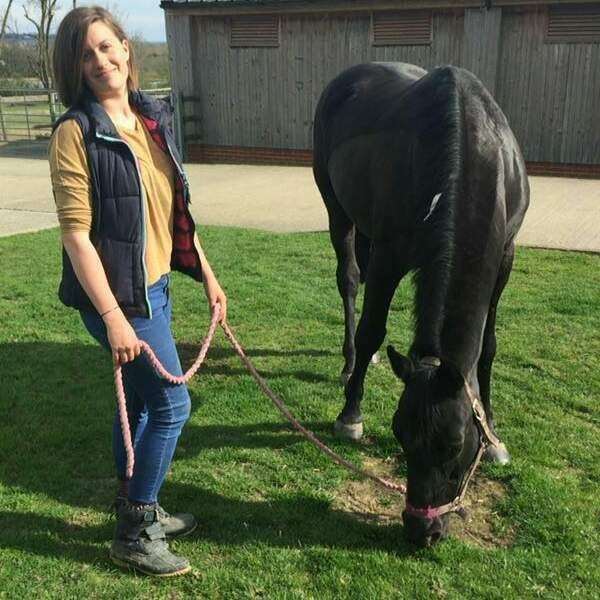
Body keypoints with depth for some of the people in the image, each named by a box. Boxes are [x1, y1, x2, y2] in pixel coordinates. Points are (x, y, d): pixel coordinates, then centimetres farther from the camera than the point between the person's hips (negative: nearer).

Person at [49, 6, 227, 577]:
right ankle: (135, 535, 15)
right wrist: (113, 317, -22)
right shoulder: (76, 132, -15)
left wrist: (205, 272, 15)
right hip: (116, 294, -7)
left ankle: (134, 509, 37)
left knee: (141, 399, 18)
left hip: (155, 284, 7)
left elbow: (176, 208, 14)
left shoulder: (153, 118, 7)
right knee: (171, 403, -3)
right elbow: (75, 234, -18)